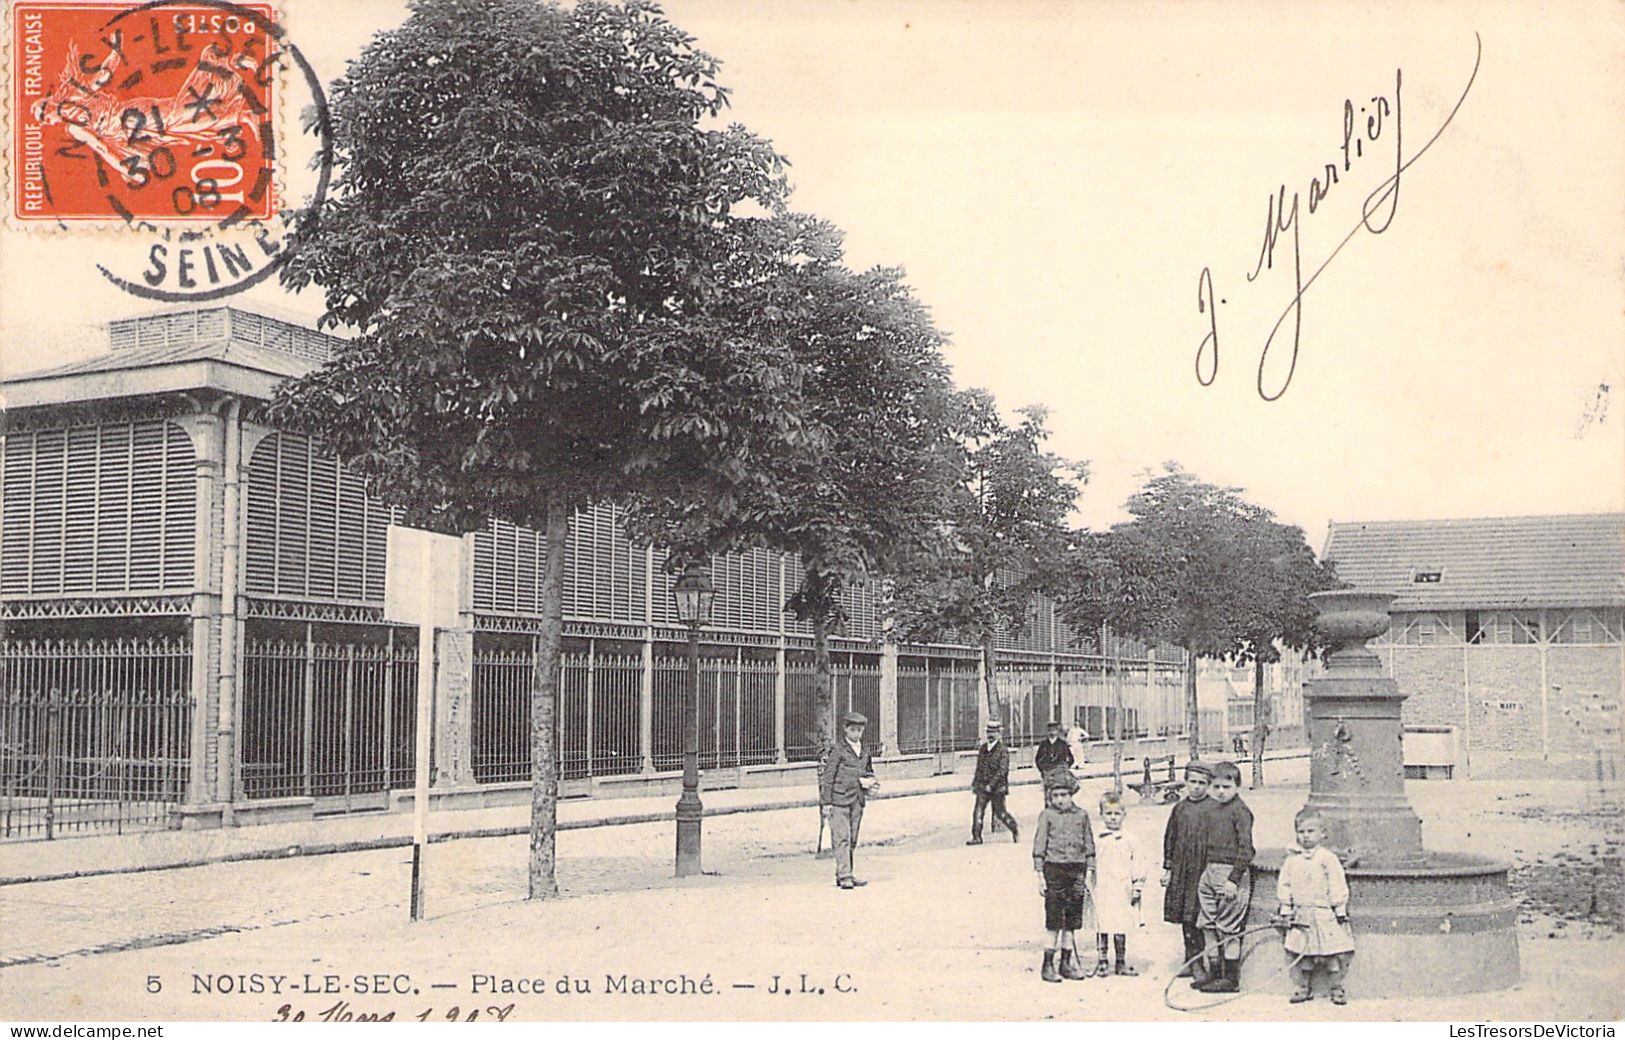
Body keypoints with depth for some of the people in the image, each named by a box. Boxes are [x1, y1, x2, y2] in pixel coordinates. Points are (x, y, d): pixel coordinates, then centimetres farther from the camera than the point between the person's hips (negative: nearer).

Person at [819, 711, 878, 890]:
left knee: (852, 840, 7)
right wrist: (826, 802, -11)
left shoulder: (865, 752, 13)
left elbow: (869, 773, 27)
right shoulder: (838, 750, -5)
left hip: (857, 801, 6)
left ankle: (841, 875, 15)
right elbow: (827, 776, -6)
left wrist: (870, 782, 2)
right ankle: (844, 876, -12)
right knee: (841, 838, -10)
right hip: (839, 800, -6)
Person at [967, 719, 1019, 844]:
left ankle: (1015, 831, 27)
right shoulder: (982, 748, 9)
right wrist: (975, 783, 15)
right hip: (982, 787, 5)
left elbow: (1002, 770, -16)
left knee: (1001, 813, 6)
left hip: (997, 787, -5)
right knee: (978, 811, -6)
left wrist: (991, 785, -20)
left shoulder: (1003, 750, -9)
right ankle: (976, 837, -1)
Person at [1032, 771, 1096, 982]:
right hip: (1053, 869, -3)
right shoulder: (1047, 816, -2)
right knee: (1054, 921, -2)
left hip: (1076, 870, 3)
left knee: (1072, 920, 8)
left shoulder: (1081, 815, 6)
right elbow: (1039, 847, -2)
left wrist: (1089, 875, 6)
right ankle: (1048, 965, 5)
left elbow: (1089, 846, 10)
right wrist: (1040, 875, -6)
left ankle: (1067, 963, 17)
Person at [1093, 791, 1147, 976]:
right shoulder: (1095, 840, 3)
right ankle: (1101, 962, 10)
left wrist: (1137, 887, 2)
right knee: (1101, 927, 2)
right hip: (1101, 891, -1)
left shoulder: (1129, 841, 5)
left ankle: (1121, 962, 17)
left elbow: (1138, 864, 7)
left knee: (1121, 928, 6)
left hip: (1122, 893, 1)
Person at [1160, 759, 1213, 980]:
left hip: (1203, 870, -5)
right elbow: (1170, 839, 16)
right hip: (1181, 870, 5)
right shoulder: (1180, 809, 11)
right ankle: (1190, 961, 17)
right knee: (1185, 918, 8)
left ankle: (1199, 963, -2)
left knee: (1198, 917, -8)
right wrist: (1168, 868, 13)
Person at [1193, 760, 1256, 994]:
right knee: (1208, 925, 10)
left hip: (1230, 872, -8)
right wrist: (1203, 872, 18)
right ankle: (1214, 972, 21)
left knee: (1228, 929, -3)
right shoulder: (1212, 810, 14)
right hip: (1210, 871, 8)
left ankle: (1231, 978, 6)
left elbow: (1245, 849, -15)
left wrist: (1234, 879, -19)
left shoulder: (1240, 811, -11)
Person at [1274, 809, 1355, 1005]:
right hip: (1301, 915, 4)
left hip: (1324, 914, -4)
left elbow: (1338, 886, -4)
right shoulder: (1292, 860, 7)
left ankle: (1337, 989, 8)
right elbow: (1284, 886, 11)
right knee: (1302, 953, 7)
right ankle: (1303, 987, 18)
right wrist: (1285, 911, 7)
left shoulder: (1328, 858, -4)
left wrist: (1340, 911, -6)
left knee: (1331, 953, -2)